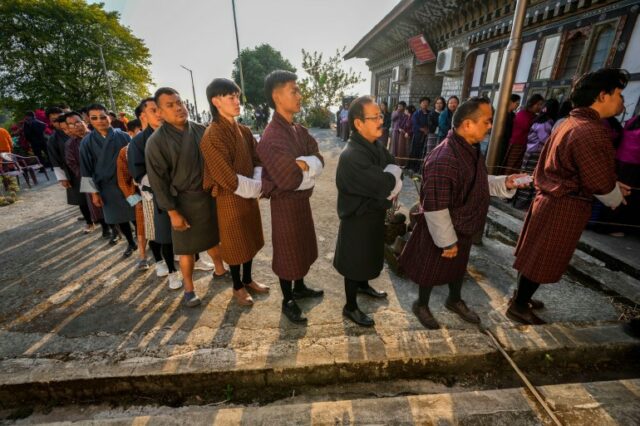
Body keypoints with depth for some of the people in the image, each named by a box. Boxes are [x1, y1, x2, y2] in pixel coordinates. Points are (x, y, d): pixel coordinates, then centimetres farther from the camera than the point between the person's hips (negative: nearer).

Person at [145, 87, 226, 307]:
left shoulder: (200, 130, 1)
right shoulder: (156, 141, -11)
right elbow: (157, 180, -11)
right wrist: (172, 212, -13)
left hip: (210, 194, 4)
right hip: (184, 200, -4)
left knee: (213, 237, 20)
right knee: (187, 248, 8)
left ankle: (219, 270, 43)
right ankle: (189, 288, 27)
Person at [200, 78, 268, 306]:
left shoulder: (244, 131, 5)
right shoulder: (212, 137, -18)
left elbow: (257, 161, 7)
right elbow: (228, 179, -22)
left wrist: (257, 184, -11)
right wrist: (257, 188, -12)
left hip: (250, 195, 7)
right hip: (229, 200, -7)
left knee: (250, 240, 18)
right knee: (235, 244, 10)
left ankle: (248, 279, 39)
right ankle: (238, 286, 31)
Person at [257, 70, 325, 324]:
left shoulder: (299, 131, 5)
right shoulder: (271, 139, -23)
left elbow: (320, 161, -3)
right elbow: (291, 180, -28)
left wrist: (304, 165, -23)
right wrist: (310, 170, -10)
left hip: (302, 199, 8)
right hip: (285, 204, -8)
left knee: (303, 247, 22)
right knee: (288, 253, 9)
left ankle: (299, 288, 45)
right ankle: (287, 301, 32)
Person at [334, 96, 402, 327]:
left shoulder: (377, 145, 0)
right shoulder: (352, 156, -29)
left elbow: (396, 171, 7)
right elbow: (384, 185, -32)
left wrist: (389, 186, -13)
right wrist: (391, 175, -11)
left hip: (375, 214, 9)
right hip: (358, 219, -8)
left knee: (368, 256, 28)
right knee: (355, 263, 9)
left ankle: (363, 285, 54)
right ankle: (351, 307, 31)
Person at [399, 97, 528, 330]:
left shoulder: (471, 149, 1)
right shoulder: (444, 160, -32)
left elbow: (478, 183, 15)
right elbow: (434, 207, -31)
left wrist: (504, 183, -2)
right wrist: (447, 241, -22)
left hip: (464, 228, 9)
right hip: (443, 232, -9)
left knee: (459, 266, 27)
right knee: (432, 270, 14)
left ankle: (455, 300, 53)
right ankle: (421, 305, 40)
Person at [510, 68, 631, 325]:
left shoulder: (572, 123, 10)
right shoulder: (591, 132, -22)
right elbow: (601, 185, -17)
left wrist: (614, 185, 18)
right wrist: (618, 199, 4)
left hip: (551, 199, 10)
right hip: (565, 207, -10)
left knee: (534, 256, 20)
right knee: (541, 261, 4)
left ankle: (521, 296, 37)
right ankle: (518, 307, 20)